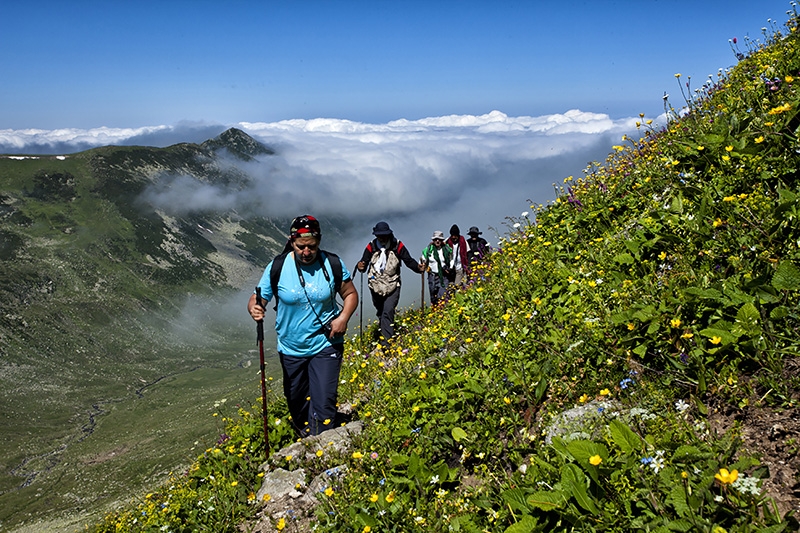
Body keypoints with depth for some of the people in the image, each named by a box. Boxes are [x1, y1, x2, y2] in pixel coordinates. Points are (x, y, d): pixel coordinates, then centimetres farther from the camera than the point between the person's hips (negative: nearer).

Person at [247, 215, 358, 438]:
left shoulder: (332, 263, -9)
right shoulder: (278, 266, -11)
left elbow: (350, 293, 3)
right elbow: (257, 299, -9)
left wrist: (344, 317, -16)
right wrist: (254, 309, -33)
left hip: (326, 346, -1)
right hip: (291, 349, 2)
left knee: (324, 404, -7)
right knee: (296, 401, 19)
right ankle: (302, 435, 47)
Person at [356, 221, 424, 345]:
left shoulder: (397, 246, -7)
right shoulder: (371, 246, -5)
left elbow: (408, 260, -4)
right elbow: (364, 262, -6)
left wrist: (418, 267, -23)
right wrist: (360, 266, -30)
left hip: (392, 285, -2)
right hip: (375, 286, 3)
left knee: (388, 312, -15)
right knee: (380, 312, 18)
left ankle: (386, 341, -14)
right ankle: (382, 332, 40)